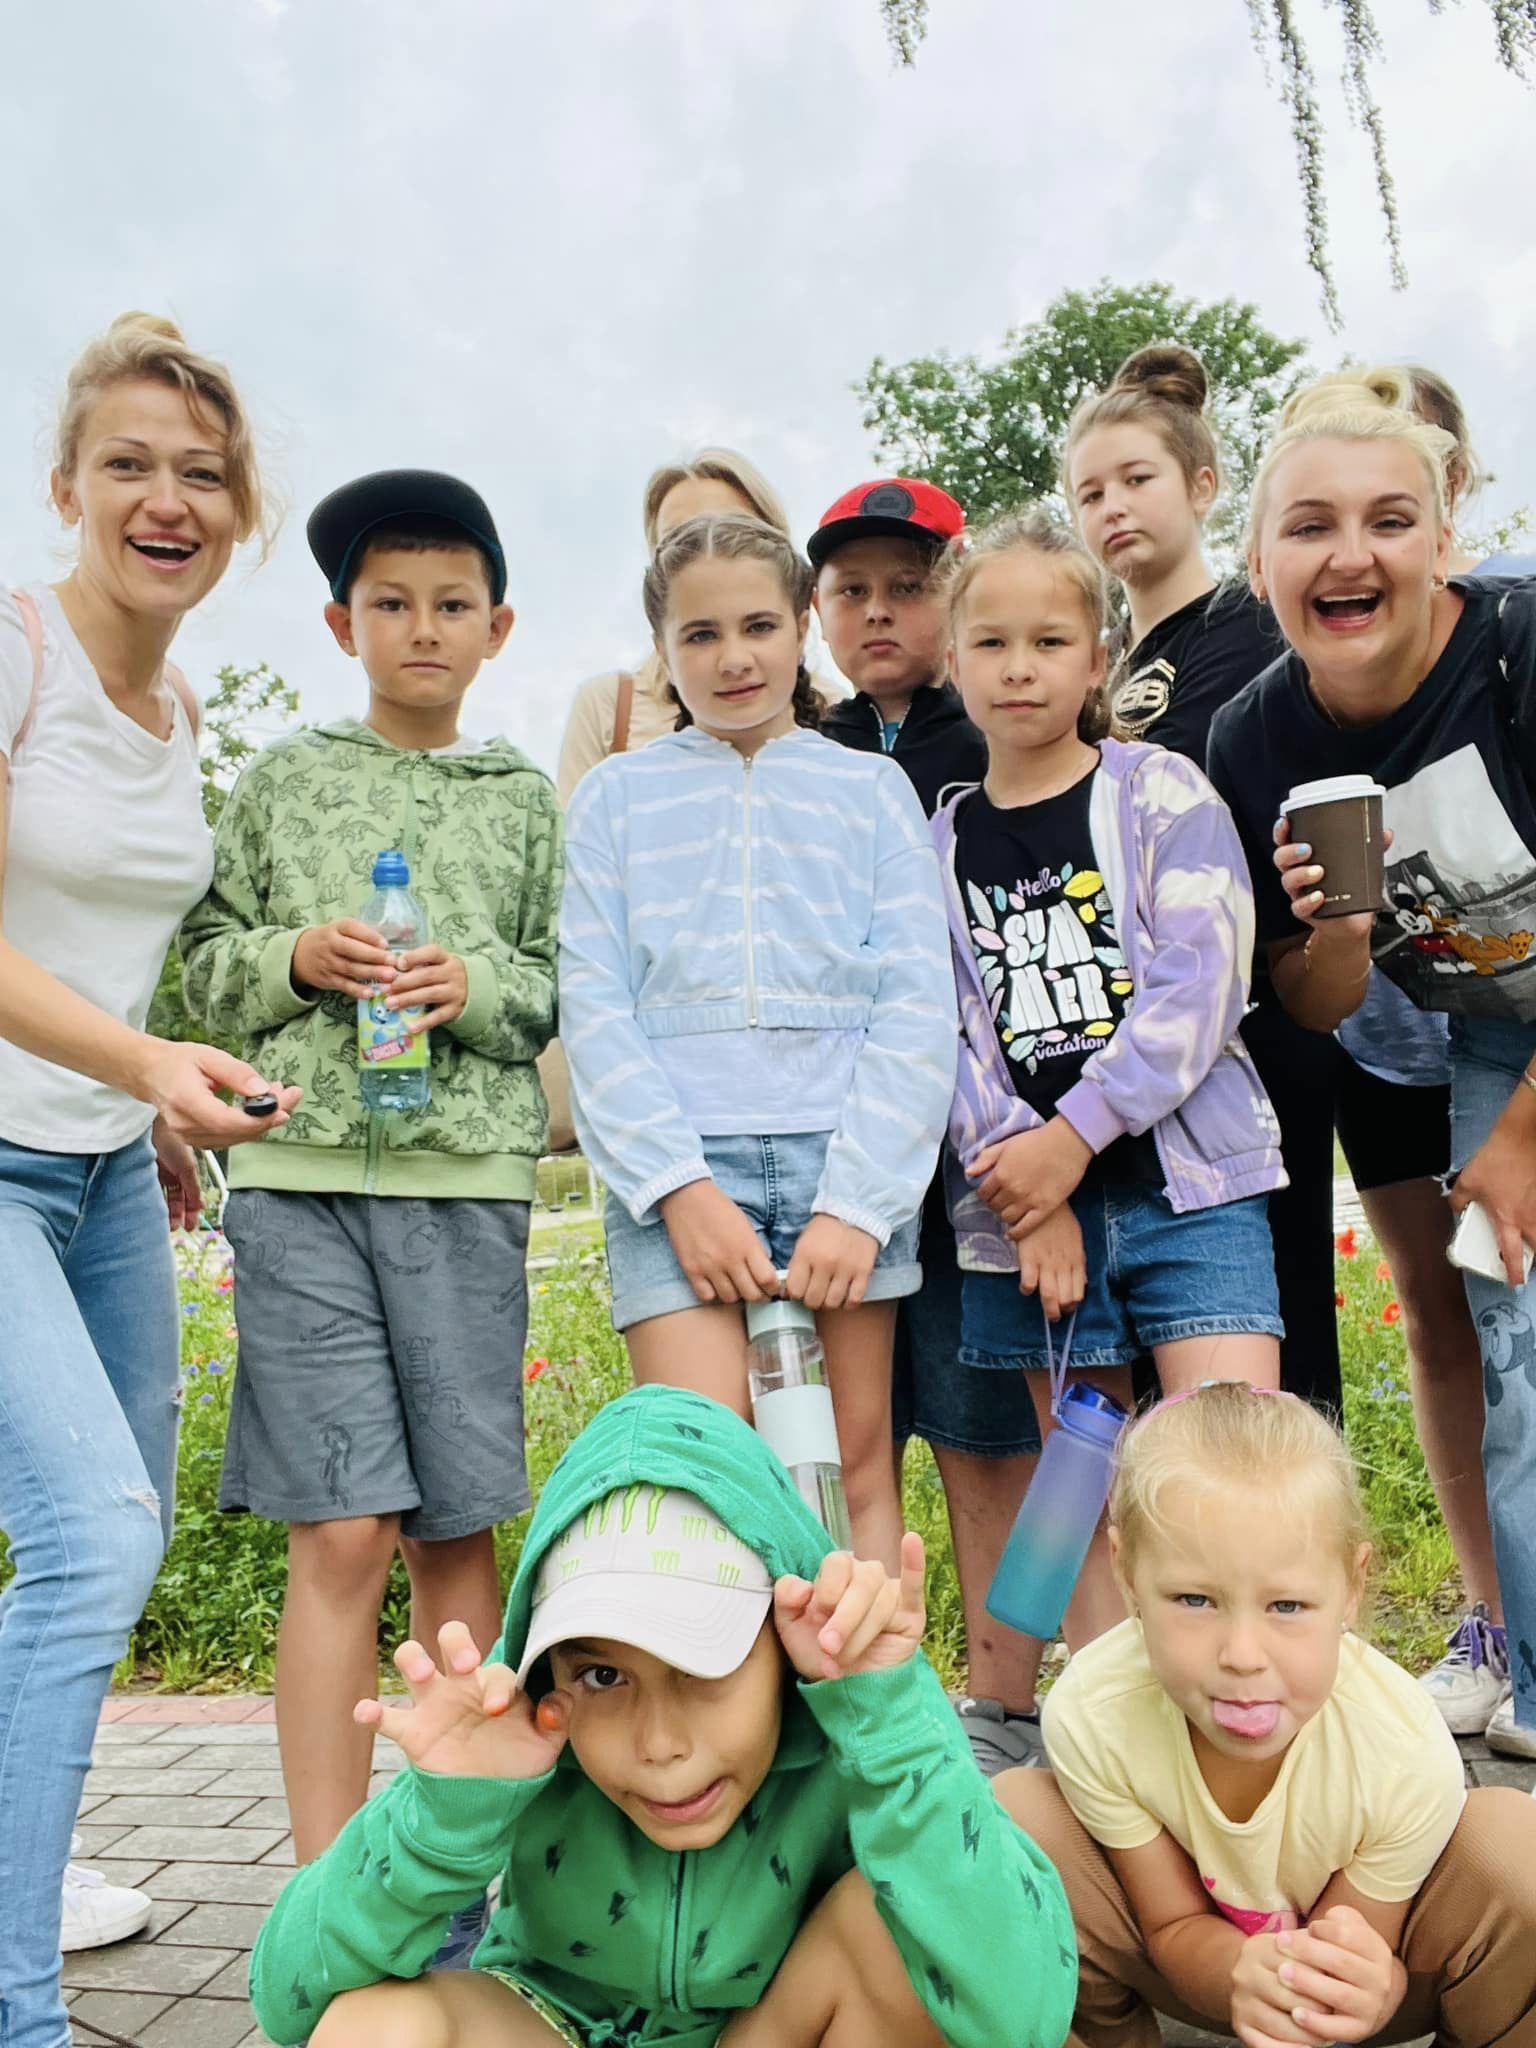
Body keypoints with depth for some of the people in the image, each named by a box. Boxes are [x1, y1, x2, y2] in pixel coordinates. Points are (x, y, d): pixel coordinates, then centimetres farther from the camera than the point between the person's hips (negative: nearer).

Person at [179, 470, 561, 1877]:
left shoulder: (526, 801, 13)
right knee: (342, 1535, -5)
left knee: (455, 1529, 5)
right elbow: (207, 964, 13)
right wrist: (296, 960, -7)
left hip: (468, 1182, 1)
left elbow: (566, 994, 10)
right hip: (302, 1177, -1)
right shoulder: (283, 781, 12)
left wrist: (475, 988, -9)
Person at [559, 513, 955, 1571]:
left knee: (856, 1461, 2)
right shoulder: (619, 796, 14)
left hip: (848, 1158, 1)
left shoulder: (871, 789, 13)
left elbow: (919, 1003, 4)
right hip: (679, 1164, 0)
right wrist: (678, 1184, -9)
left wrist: (857, 1200, -8)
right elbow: (593, 1004, 4)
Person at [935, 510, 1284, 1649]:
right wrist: (1025, 1184, -11)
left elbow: (1200, 991, -9)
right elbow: (949, 1033, 2)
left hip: (1187, 1183, -2)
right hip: (1031, 1209, 3)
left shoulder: (1164, 795, 1)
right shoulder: (938, 843, 9)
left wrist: (1072, 1136, -14)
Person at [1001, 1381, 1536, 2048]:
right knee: (1015, 1809, -28)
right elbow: (1173, 1925, -18)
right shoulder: (1090, 1716, -33)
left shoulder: (1410, 1758, -34)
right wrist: (1241, 1972, -43)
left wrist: (1373, 1992, -44)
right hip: (1206, 1965, 1)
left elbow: (1356, 1956, -18)